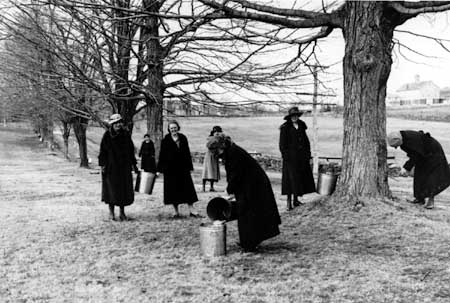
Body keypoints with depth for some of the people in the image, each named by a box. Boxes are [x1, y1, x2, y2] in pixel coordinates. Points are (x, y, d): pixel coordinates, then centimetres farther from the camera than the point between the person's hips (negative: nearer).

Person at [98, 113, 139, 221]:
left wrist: (133, 164, 10)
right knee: (112, 189, 0)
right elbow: (102, 151, -4)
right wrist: (102, 165, -10)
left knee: (125, 189, 4)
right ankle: (111, 212, 13)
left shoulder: (126, 134, 4)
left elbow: (131, 150, 11)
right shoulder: (107, 135, -5)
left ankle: (122, 212, 15)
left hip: (124, 167, 3)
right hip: (111, 167, -3)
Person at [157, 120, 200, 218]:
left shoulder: (183, 138, 7)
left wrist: (189, 167, 6)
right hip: (170, 169, -2)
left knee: (187, 187, 1)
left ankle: (191, 210, 6)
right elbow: (162, 155, -2)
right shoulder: (165, 140, -1)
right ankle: (176, 211, 11)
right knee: (173, 189, 2)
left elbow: (187, 153, 9)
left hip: (182, 168, 2)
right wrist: (160, 169, -6)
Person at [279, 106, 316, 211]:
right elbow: (282, 143, -6)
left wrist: (308, 153, 10)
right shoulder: (285, 127, -5)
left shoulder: (301, 126, 11)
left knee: (301, 177, 8)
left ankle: (296, 199, 19)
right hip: (291, 156, -6)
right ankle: (288, 201, -1)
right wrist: (285, 155, -13)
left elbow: (306, 140, 16)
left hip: (301, 156, 6)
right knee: (291, 177, -6)